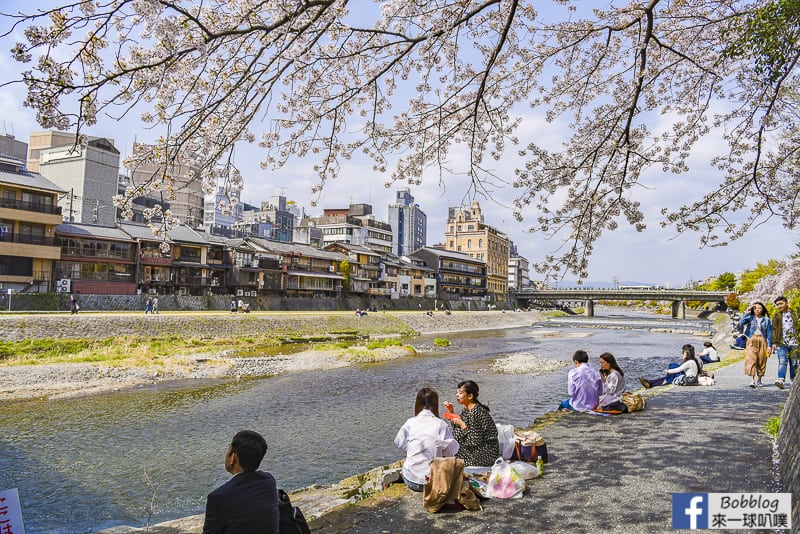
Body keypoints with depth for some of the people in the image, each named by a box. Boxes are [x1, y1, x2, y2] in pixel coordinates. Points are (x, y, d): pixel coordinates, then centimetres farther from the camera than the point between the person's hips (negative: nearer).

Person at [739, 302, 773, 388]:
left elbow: (769, 333, 7)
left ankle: (759, 380, 16)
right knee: (751, 360, -12)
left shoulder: (766, 320, 8)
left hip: (762, 341, 1)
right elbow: (741, 322, -12)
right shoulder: (750, 318, 7)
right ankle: (752, 380, -19)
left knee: (761, 361, 4)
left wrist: (769, 345, 1)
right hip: (752, 340, -1)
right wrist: (747, 313, -9)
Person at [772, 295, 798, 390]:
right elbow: (774, 329, 4)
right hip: (781, 343, -2)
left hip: (793, 342, 2)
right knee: (782, 362, -15)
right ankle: (781, 380, -24)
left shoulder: (794, 313, 10)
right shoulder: (776, 315, 7)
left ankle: (792, 381, 18)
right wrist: (774, 342, -3)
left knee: (794, 363, 7)